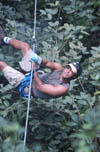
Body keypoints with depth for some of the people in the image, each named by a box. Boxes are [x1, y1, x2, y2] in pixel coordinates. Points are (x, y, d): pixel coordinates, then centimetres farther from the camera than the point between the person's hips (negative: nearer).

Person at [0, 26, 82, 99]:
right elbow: (46, 63, -10)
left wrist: (34, 70, -35)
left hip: (26, 87, -7)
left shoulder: (63, 89, -31)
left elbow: (40, 87, -33)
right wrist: (39, 60, -33)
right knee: (25, 46, 7)